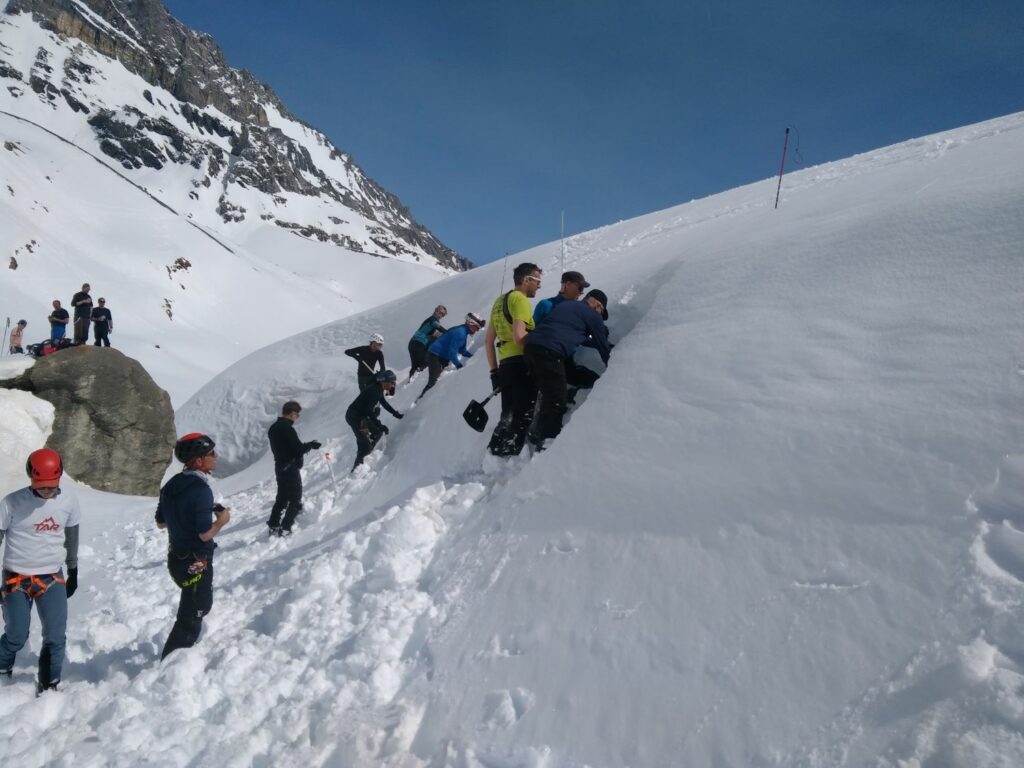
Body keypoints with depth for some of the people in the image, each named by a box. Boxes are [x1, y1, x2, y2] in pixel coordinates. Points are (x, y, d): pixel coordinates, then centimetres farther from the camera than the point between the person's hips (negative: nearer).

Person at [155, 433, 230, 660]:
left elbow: (160, 522, 10)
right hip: (196, 562, -9)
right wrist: (221, 521, -8)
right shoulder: (201, 490, -24)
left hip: (176, 557, 9)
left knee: (199, 605, 27)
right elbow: (205, 534, -25)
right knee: (192, 615, 5)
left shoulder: (171, 485, 2)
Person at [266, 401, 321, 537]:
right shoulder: (288, 429, -22)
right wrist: (311, 445, -4)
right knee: (295, 500, 1)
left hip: (279, 466, 9)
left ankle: (273, 526, 20)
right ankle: (285, 528, -5)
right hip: (290, 468, -9)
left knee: (282, 498, 19)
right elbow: (299, 449, -22)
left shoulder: (273, 428, 7)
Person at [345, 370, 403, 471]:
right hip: (355, 417, -10)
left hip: (362, 416, 10)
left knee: (378, 432, 20)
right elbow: (369, 410, -27)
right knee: (365, 443, -14)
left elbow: (384, 403, 24)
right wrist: (379, 425, -27)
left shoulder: (378, 389, 7)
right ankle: (356, 469, -12)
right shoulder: (374, 390, -23)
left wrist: (396, 414, 25)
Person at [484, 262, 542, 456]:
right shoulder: (520, 299, -7)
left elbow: (489, 342, 21)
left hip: (505, 365, 9)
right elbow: (519, 336, -21)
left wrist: (494, 371, 22)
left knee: (508, 416, 15)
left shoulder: (499, 301, 20)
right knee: (523, 416, -8)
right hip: (522, 363, -9)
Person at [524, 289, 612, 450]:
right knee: (557, 401, -3)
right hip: (550, 352, -8)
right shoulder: (592, 315, 10)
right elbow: (603, 346, 18)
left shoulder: (564, 305, 31)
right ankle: (540, 439, -6)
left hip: (531, 345, 8)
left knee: (550, 396, 16)